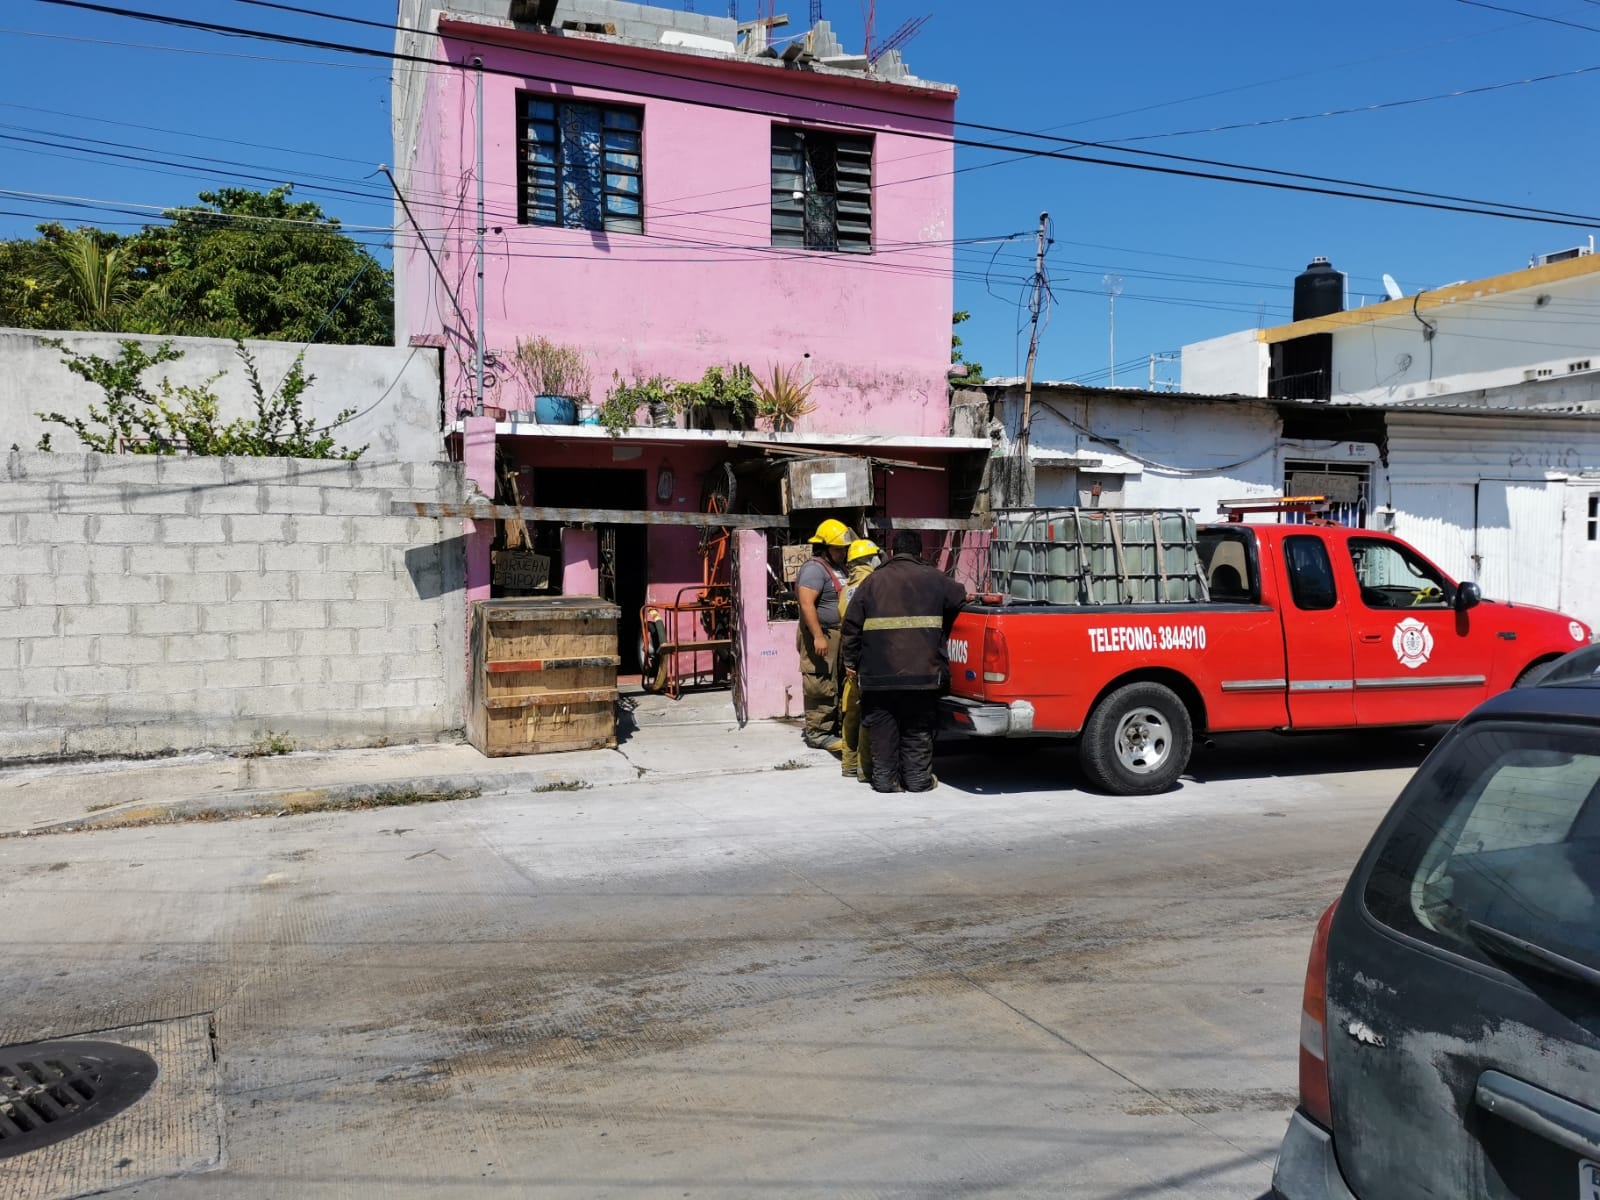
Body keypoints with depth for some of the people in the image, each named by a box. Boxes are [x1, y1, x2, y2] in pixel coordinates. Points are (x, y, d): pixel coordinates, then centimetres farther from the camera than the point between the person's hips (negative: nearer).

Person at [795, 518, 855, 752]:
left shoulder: (841, 569, 18)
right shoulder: (815, 569, -12)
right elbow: (807, 604, -22)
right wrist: (818, 636, -27)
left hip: (839, 636, 10)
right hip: (823, 636, -10)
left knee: (836, 686, 13)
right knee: (821, 687, -9)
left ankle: (833, 730, 21)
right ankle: (817, 733, -5)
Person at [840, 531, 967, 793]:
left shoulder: (873, 580, 7)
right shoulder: (932, 578, 4)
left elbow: (852, 623, 5)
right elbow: (960, 598, 18)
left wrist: (850, 660, 13)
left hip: (878, 673, 1)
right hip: (921, 672, 0)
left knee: (883, 728, 8)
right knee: (918, 729, 10)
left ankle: (885, 779, 10)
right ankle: (918, 779, 13)